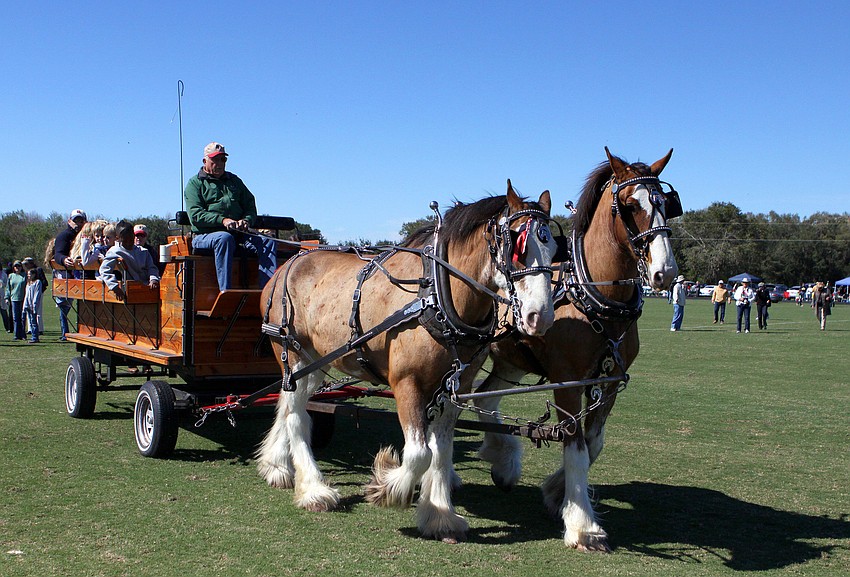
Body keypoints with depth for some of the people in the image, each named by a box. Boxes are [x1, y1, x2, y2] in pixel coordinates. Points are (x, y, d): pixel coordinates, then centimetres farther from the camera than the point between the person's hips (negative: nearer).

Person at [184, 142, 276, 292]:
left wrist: (246, 220, -6)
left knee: (267, 242, -20)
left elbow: (250, 206, 19)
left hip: (238, 234, 5)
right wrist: (222, 220, -21)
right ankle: (225, 292, -46)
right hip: (205, 235, -5)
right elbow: (195, 215, -6)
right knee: (225, 238, -39)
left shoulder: (234, 181, 26)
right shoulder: (195, 183, 9)